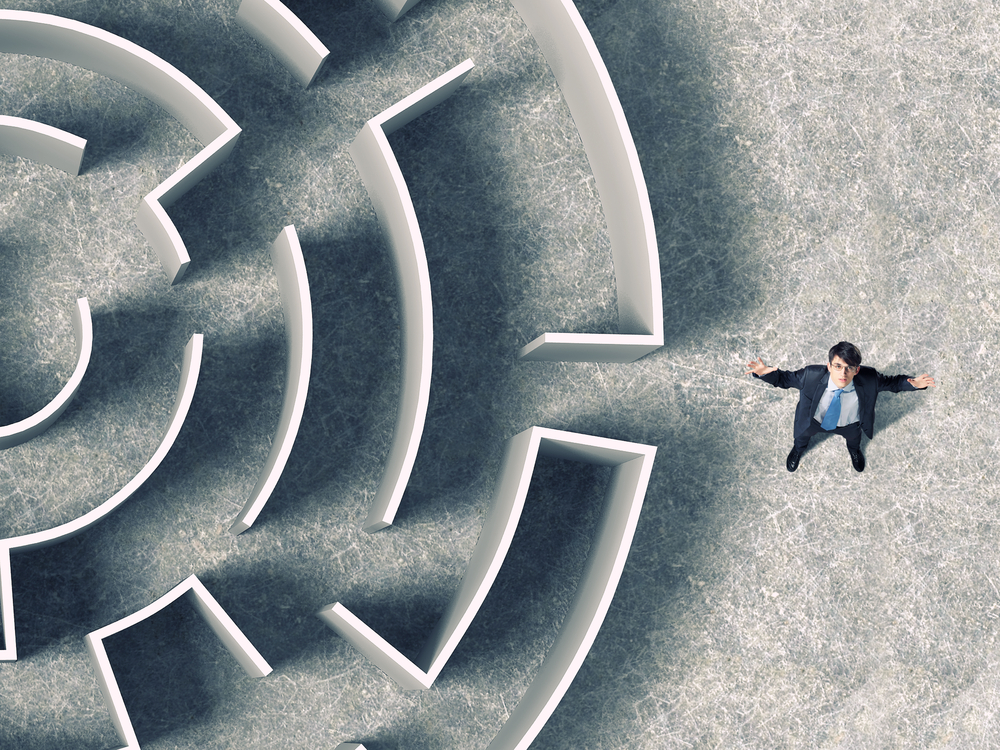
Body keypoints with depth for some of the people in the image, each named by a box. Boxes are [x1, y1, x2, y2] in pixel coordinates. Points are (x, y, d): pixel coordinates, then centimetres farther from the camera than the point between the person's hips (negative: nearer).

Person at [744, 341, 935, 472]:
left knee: (853, 437, 38)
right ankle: (798, 449, 75)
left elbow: (890, 381, -22)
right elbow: (785, 378, -27)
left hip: (849, 425, 1)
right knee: (803, 434, 36)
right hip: (814, 421, -1)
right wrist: (765, 373, -48)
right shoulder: (810, 376, -42)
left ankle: (854, 449, 78)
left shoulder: (869, 379, -41)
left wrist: (913, 383, -41)